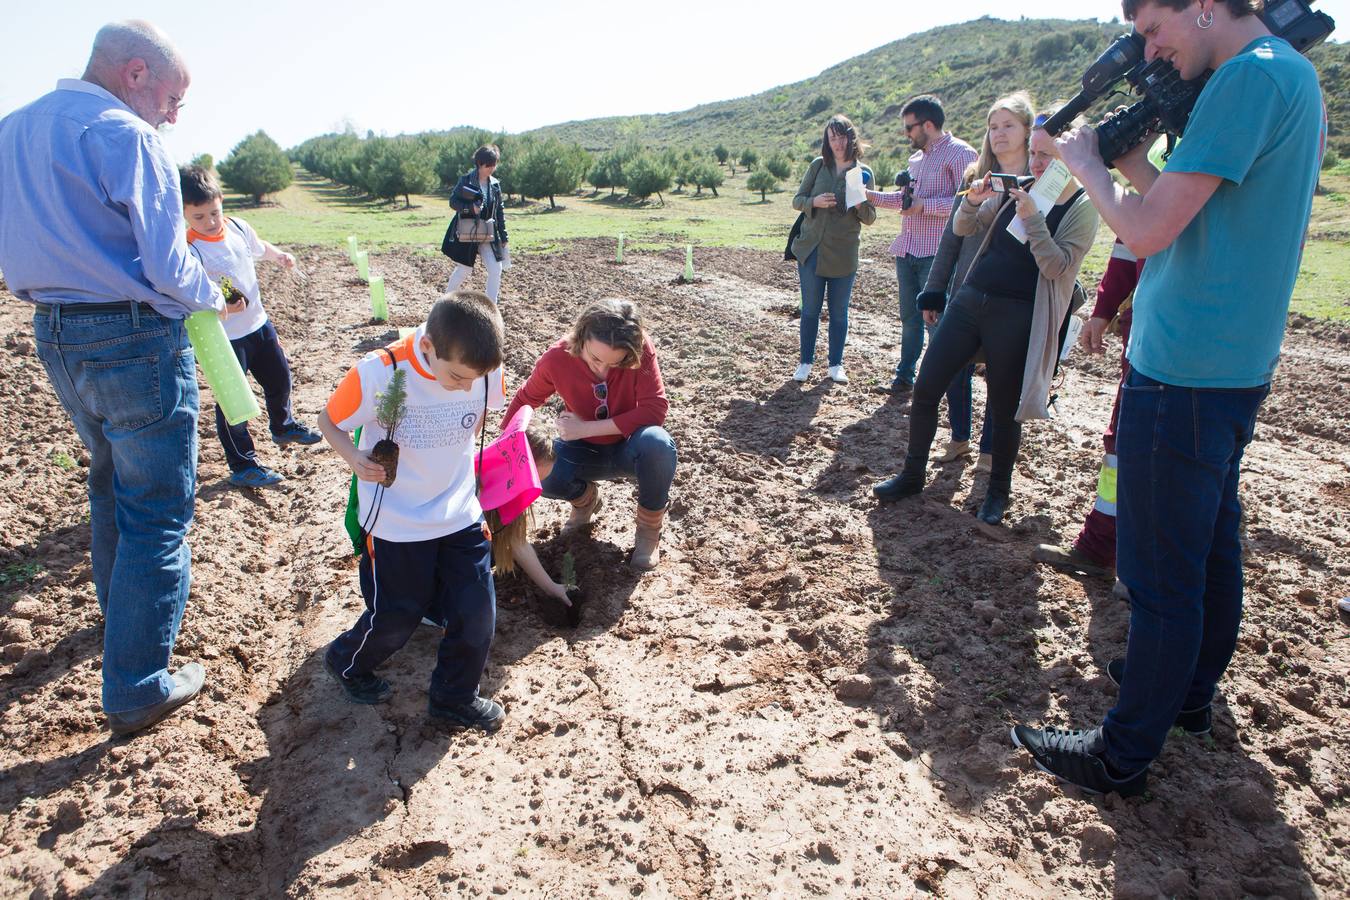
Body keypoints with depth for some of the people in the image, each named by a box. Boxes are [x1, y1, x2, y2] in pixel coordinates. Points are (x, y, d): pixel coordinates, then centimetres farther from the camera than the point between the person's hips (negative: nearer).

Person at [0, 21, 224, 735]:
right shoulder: (125, 136, -14)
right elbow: (168, 267, -18)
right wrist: (211, 298, 0)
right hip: (136, 342, -8)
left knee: (110, 480, 27)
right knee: (156, 511, -1)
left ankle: (122, 612, 46)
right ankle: (135, 691, 6)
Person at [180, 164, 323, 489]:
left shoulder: (239, 227, -2)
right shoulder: (191, 250, -21)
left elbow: (259, 247, 20)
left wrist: (279, 255, 1)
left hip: (258, 322, 7)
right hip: (225, 336, -7)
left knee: (279, 377, 23)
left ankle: (283, 426, 50)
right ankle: (242, 466, 11)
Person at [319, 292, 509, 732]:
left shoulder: (484, 370, -15)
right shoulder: (378, 373, -26)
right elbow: (329, 420, -10)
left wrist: (455, 449, 5)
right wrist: (354, 457, -28)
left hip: (461, 515, 4)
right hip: (395, 523, -3)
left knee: (477, 613, 4)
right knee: (397, 617, 12)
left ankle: (454, 699, 30)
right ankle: (346, 661, 47)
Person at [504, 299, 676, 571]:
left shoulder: (640, 348, -26)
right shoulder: (557, 358, -21)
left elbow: (655, 408, -29)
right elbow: (525, 401, -4)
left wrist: (586, 428, -30)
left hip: (630, 448, -1)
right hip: (586, 452, 2)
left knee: (657, 442, -37)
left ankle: (649, 528, -8)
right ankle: (585, 499, 9)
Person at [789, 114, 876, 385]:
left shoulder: (864, 173, 1)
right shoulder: (818, 165, 2)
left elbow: (870, 218, 3)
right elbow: (797, 200, 6)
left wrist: (860, 205, -19)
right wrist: (815, 202, -15)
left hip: (843, 255, 0)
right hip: (811, 250, 0)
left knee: (839, 312, 8)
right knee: (810, 309, 6)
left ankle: (835, 364, 21)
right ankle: (805, 362, 19)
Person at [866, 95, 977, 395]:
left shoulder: (959, 153, -10)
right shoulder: (917, 157, 17)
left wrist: (924, 206, -19)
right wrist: (873, 196, 15)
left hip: (936, 254, -8)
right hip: (906, 250, 8)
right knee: (909, 317, 14)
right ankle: (905, 375, 25)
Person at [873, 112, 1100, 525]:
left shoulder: (1082, 208, -4)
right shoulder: (1015, 190, 9)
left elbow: (1056, 266, -13)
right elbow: (963, 229, 12)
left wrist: (1032, 218, -21)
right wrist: (973, 201, -8)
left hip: (1018, 316, -5)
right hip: (970, 300, 5)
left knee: (1004, 408, 3)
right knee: (925, 388, 2)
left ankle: (998, 491, 24)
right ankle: (912, 475, 17)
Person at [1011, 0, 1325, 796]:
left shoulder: (1249, 78, -15)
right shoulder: (1294, 75, 15)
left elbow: (1148, 231, -20)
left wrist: (1088, 165, -4)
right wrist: (1132, 161, 10)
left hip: (1186, 373, -10)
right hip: (1237, 365, 10)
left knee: (1161, 574, -2)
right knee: (1211, 544, 20)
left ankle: (1124, 755, 10)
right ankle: (1190, 691, 38)